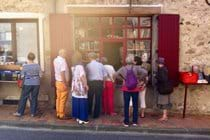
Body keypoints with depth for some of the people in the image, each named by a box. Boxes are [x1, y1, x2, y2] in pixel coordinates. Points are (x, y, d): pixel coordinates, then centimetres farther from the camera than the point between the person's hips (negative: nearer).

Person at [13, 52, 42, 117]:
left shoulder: (25, 66, -7)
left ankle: (20, 112, 17)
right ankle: (33, 113, 14)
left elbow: (22, 76, -1)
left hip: (27, 84, -1)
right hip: (36, 83, 1)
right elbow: (40, 75, -1)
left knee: (23, 98, 10)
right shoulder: (37, 65, -5)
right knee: (34, 98, 9)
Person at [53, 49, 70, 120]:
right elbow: (62, 73, -25)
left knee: (58, 99, 14)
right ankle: (62, 115, 8)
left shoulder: (55, 60, 7)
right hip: (62, 82, -8)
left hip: (57, 81, 8)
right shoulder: (62, 61, -19)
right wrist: (65, 83, -21)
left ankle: (58, 114, 22)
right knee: (63, 100, 0)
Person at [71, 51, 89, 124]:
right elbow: (82, 77, -21)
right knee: (82, 102, -2)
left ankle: (77, 117, 21)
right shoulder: (80, 66, -17)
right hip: (80, 87, -8)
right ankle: (82, 118, 2)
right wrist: (86, 85, -15)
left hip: (75, 86, 8)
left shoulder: (73, 67, 7)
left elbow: (74, 76, 8)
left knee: (76, 102, 12)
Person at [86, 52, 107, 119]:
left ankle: (89, 112, 34)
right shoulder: (100, 65, 1)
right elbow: (105, 75, 3)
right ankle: (96, 114, 15)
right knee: (98, 98, 8)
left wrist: (87, 83, 6)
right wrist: (103, 83, 13)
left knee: (90, 98, 16)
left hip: (91, 82, -1)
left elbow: (86, 75, -6)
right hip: (99, 82, 1)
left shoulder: (88, 65, -4)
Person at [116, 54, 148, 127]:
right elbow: (145, 72, -17)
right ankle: (135, 121, 17)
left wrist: (123, 79, 1)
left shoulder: (123, 68, -4)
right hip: (135, 89, 0)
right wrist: (139, 79, -4)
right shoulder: (136, 67, -8)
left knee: (126, 105, 7)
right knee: (135, 105, 12)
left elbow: (117, 74, -7)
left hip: (126, 89, 1)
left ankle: (126, 122, 11)